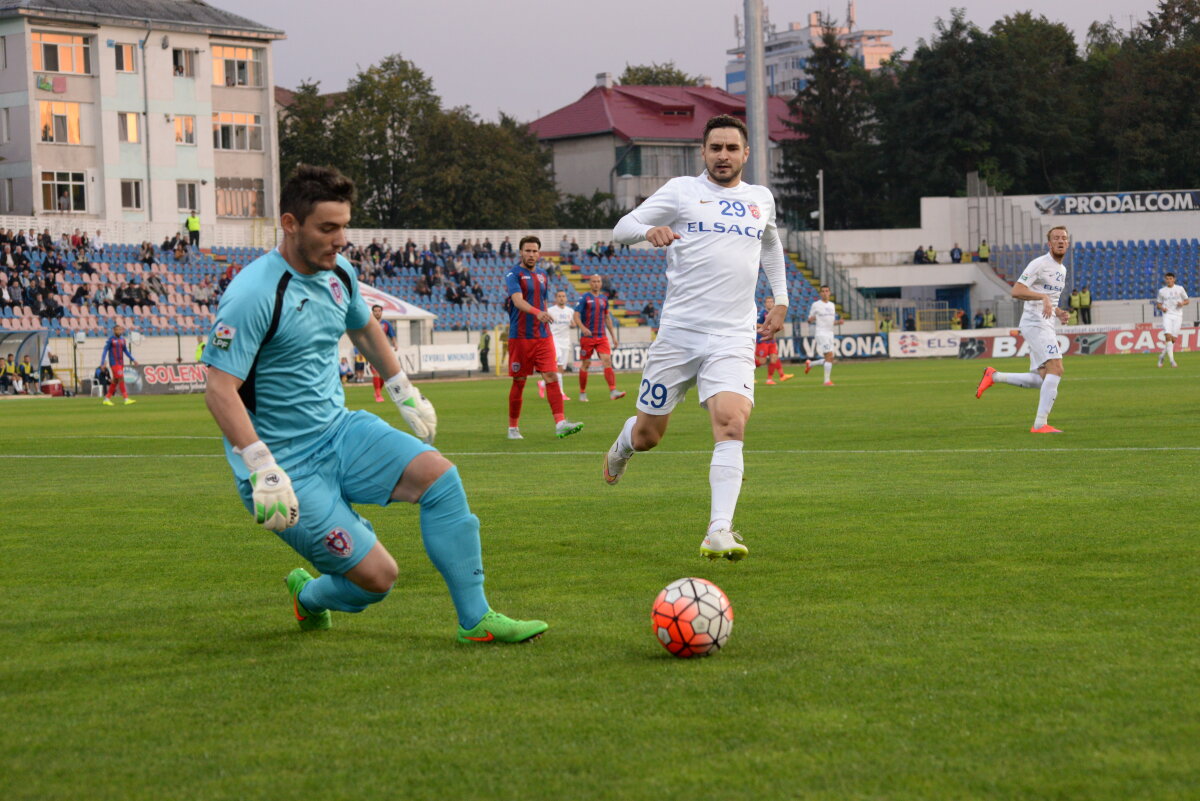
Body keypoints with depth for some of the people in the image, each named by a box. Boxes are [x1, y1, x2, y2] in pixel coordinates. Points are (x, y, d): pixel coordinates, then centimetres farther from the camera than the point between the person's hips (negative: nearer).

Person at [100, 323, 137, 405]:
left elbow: (126, 351, 19)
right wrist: (102, 363, -14)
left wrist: (133, 359, 13)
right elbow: (105, 351, -8)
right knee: (121, 379, -14)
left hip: (120, 363, 7)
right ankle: (126, 399, -17)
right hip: (114, 363, -7)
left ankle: (106, 399, 16)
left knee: (115, 381, 8)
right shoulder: (110, 340, -8)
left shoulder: (122, 340, 10)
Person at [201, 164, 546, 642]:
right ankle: (309, 598, 25)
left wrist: (406, 395, 31)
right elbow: (219, 391, -26)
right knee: (377, 576, -11)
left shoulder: (339, 273, 4)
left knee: (439, 475, -16)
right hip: (288, 464, -7)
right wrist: (264, 469, -33)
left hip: (339, 431, 7)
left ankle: (476, 620, -8)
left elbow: (364, 329, 27)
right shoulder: (254, 294, -21)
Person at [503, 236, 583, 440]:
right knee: (519, 382, 2)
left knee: (552, 377, -9)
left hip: (542, 336, 5)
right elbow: (518, 301, -23)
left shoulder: (542, 276, 14)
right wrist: (537, 312, -40)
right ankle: (513, 427, 14)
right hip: (519, 337, -5)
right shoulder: (513, 275, -7)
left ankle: (560, 423, -17)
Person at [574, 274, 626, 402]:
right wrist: (582, 328, -27)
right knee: (585, 365, 3)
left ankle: (613, 391, -22)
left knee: (607, 361, -13)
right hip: (587, 337, -3)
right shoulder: (585, 298, -2)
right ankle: (582, 393, 16)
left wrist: (613, 335, 18)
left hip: (602, 336, 3)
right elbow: (576, 316, -9)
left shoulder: (604, 298, 12)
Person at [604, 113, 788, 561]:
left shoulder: (761, 200, 14)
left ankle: (719, 532, -25)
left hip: (733, 339, 1)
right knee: (648, 432, 7)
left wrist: (781, 299, 26)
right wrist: (649, 230, -22)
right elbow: (621, 228, 0)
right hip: (678, 334, -1)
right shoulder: (682, 191, 3)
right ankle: (621, 450, 45)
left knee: (731, 424, -21)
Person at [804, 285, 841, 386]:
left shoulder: (832, 305, 15)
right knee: (829, 356, -18)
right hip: (821, 333, -7)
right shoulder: (816, 305, -3)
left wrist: (838, 322, 2)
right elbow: (810, 321, 0)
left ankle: (809, 364, 28)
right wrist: (810, 320, -23)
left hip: (830, 334, 7)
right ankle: (827, 380, -13)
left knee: (830, 359, 6)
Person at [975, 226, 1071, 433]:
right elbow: (1016, 291, -17)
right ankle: (1040, 424, -21)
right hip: (1035, 323, -9)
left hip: (1047, 326, 9)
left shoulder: (1062, 269, 19)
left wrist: (1058, 312, 10)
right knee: (1056, 369, -21)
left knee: (1040, 380, 7)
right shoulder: (1039, 264, -9)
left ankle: (993, 376, 20)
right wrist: (1043, 297, -28)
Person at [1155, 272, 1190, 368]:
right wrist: (1162, 308, -8)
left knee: (1174, 339, -1)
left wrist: (1182, 303, -10)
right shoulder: (1162, 291, 8)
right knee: (1168, 336, -19)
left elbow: (1187, 301, 12)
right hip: (1167, 315, -1)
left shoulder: (1180, 289, 6)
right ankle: (1172, 360, -21)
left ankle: (1162, 356, 21)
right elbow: (1158, 304, 15)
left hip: (1177, 316, 1)